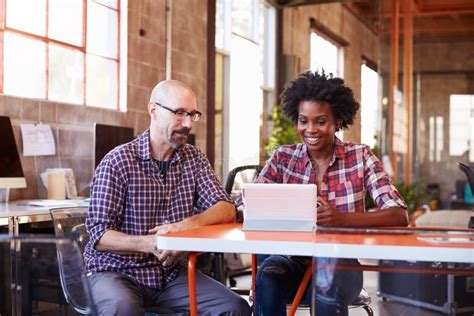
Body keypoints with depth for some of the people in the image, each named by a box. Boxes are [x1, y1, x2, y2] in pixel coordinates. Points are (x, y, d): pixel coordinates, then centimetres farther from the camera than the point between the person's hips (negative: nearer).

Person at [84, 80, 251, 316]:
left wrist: (189, 224, -25)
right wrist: (150, 244, -31)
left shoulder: (194, 159, 6)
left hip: (172, 272, 4)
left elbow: (226, 209, -4)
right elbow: (99, 235, -13)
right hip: (118, 271, -4)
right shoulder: (117, 162, -10)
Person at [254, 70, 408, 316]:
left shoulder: (360, 156, -1)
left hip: (341, 265, -1)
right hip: (294, 261, 1)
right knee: (269, 272, -31)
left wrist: (342, 218, -28)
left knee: (327, 285, -34)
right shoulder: (283, 158, 4)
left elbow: (399, 215, -11)